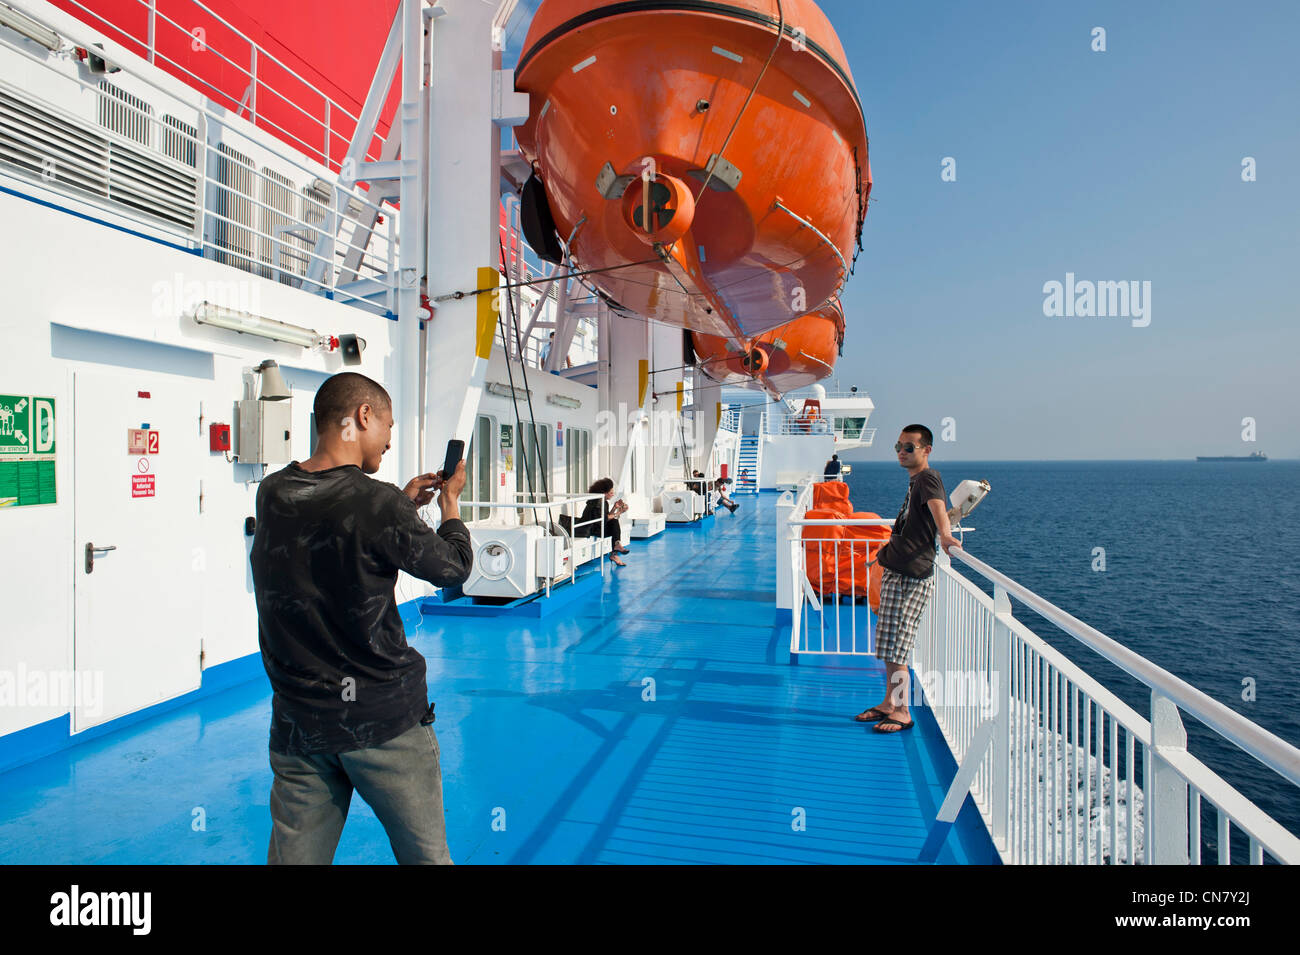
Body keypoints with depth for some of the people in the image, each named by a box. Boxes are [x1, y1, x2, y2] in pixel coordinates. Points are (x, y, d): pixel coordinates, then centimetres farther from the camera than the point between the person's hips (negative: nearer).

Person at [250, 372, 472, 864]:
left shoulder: (271, 493, -1)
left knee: (294, 856, 16)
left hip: (297, 721, 6)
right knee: (425, 854, 13)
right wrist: (450, 503, 10)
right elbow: (453, 567, -5)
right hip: (382, 718, -5)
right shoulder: (378, 502, -19)